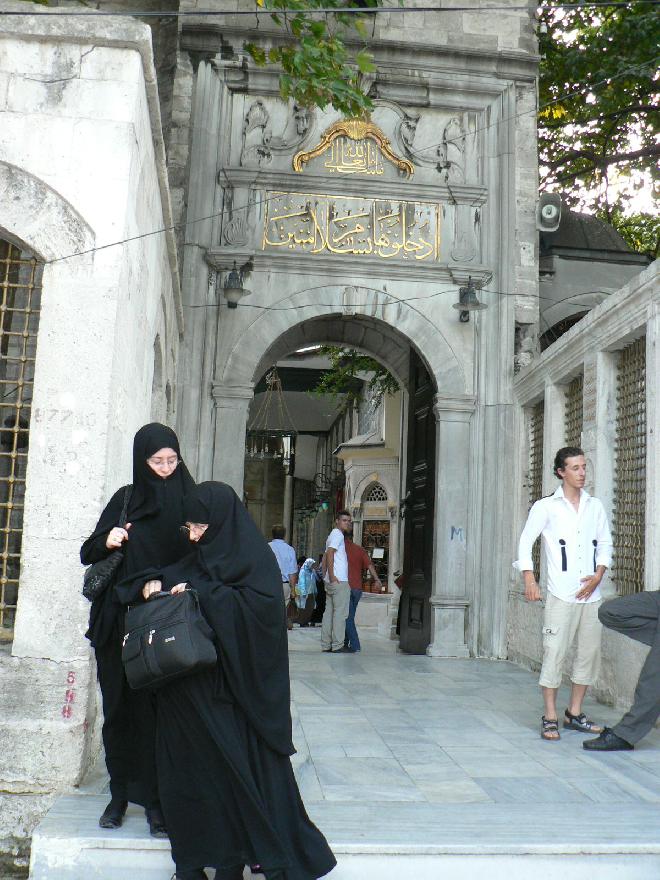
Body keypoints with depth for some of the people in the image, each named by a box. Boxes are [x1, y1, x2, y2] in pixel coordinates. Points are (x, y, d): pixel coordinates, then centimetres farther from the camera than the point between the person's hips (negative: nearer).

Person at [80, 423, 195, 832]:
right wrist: (106, 541, -11)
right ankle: (120, 794, 22)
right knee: (120, 707, 7)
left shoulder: (189, 502, 3)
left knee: (160, 710, -2)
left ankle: (157, 799, 8)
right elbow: (89, 553, 11)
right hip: (122, 622, 2)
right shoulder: (125, 499, 8)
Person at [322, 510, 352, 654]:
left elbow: (327, 556, 23)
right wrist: (332, 576, -22)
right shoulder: (337, 535, -8)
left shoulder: (334, 535, 22)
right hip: (339, 581, -10)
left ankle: (326, 644, 10)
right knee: (340, 613, -7)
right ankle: (337, 645, -6)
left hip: (332, 581, 10)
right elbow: (329, 553, -20)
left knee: (329, 612, 8)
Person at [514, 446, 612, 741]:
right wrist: (529, 578, -14)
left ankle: (575, 714, 22)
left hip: (591, 594, 5)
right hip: (561, 595, -5)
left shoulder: (595, 506, 12)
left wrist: (599, 574, -1)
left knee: (589, 654, 8)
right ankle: (550, 718, 3)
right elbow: (525, 542, -3)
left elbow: (605, 545, 16)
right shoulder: (546, 506, 0)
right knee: (554, 653, -6)